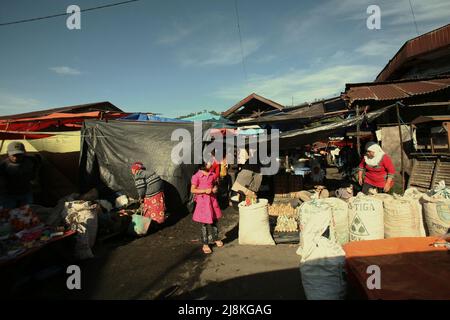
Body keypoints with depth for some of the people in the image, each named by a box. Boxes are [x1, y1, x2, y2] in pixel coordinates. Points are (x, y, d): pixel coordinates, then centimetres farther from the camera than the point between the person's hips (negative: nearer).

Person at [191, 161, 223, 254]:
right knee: (205, 224, 5)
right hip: (202, 201, -5)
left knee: (214, 221, 18)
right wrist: (205, 191, -21)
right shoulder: (196, 176, -15)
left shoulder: (213, 174, 1)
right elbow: (192, 190, -13)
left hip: (212, 199, 5)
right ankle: (205, 244, 21)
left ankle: (216, 238, 40)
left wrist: (215, 189, -6)